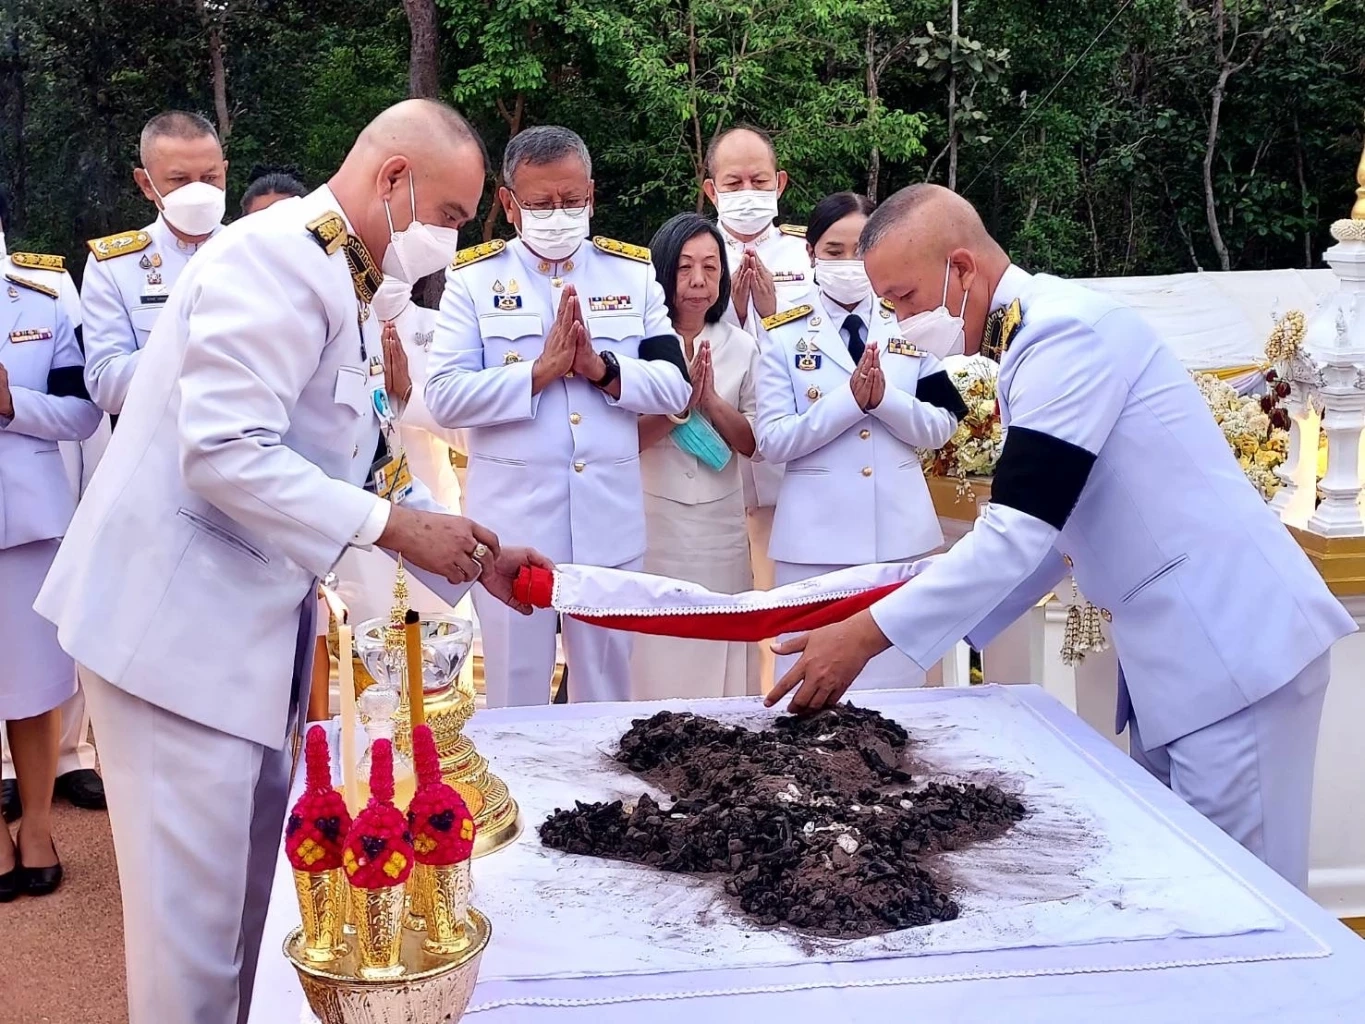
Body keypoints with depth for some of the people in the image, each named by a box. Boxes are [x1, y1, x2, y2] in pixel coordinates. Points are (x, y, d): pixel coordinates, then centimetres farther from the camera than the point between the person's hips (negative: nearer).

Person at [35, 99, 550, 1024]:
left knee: (260, 881, 17)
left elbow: (362, 468, 18)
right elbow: (226, 454, -26)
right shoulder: (279, 257, -17)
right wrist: (393, 525, -21)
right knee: (198, 905, -1)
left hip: (256, 624, 10)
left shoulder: (348, 282, 14)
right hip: (179, 619, -10)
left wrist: (475, 557, 10)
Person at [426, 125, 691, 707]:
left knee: (608, 695, 14)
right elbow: (443, 398, -10)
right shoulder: (474, 279, 0)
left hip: (610, 523, 2)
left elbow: (675, 387, 2)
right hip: (513, 524, -2)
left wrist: (604, 369, -14)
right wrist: (539, 372, -17)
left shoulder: (633, 274, 8)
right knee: (515, 699, 10)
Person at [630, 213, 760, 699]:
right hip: (652, 521, -3)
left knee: (718, 654, 8)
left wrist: (710, 400, -12)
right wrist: (678, 403, -20)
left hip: (719, 525, 3)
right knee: (654, 665, 2)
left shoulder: (741, 347, 7)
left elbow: (752, 443, 3)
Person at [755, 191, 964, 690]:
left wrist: (884, 397, -15)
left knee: (898, 678, 8)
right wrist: (850, 399, -17)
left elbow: (939, 429, 3)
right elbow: (772, 441, -7)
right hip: (816, 538, -2)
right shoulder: (784, 335, 0)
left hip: (900, 533, 2)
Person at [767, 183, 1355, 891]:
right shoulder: (1036, 338, 12)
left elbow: (1020, 530, -25)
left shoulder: (1067, 331, -19)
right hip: (1178, 644, 10)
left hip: (1234, 640, -10)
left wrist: (864, 636, -21)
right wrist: (949, 620, 11)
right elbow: (1048, 529, 17)